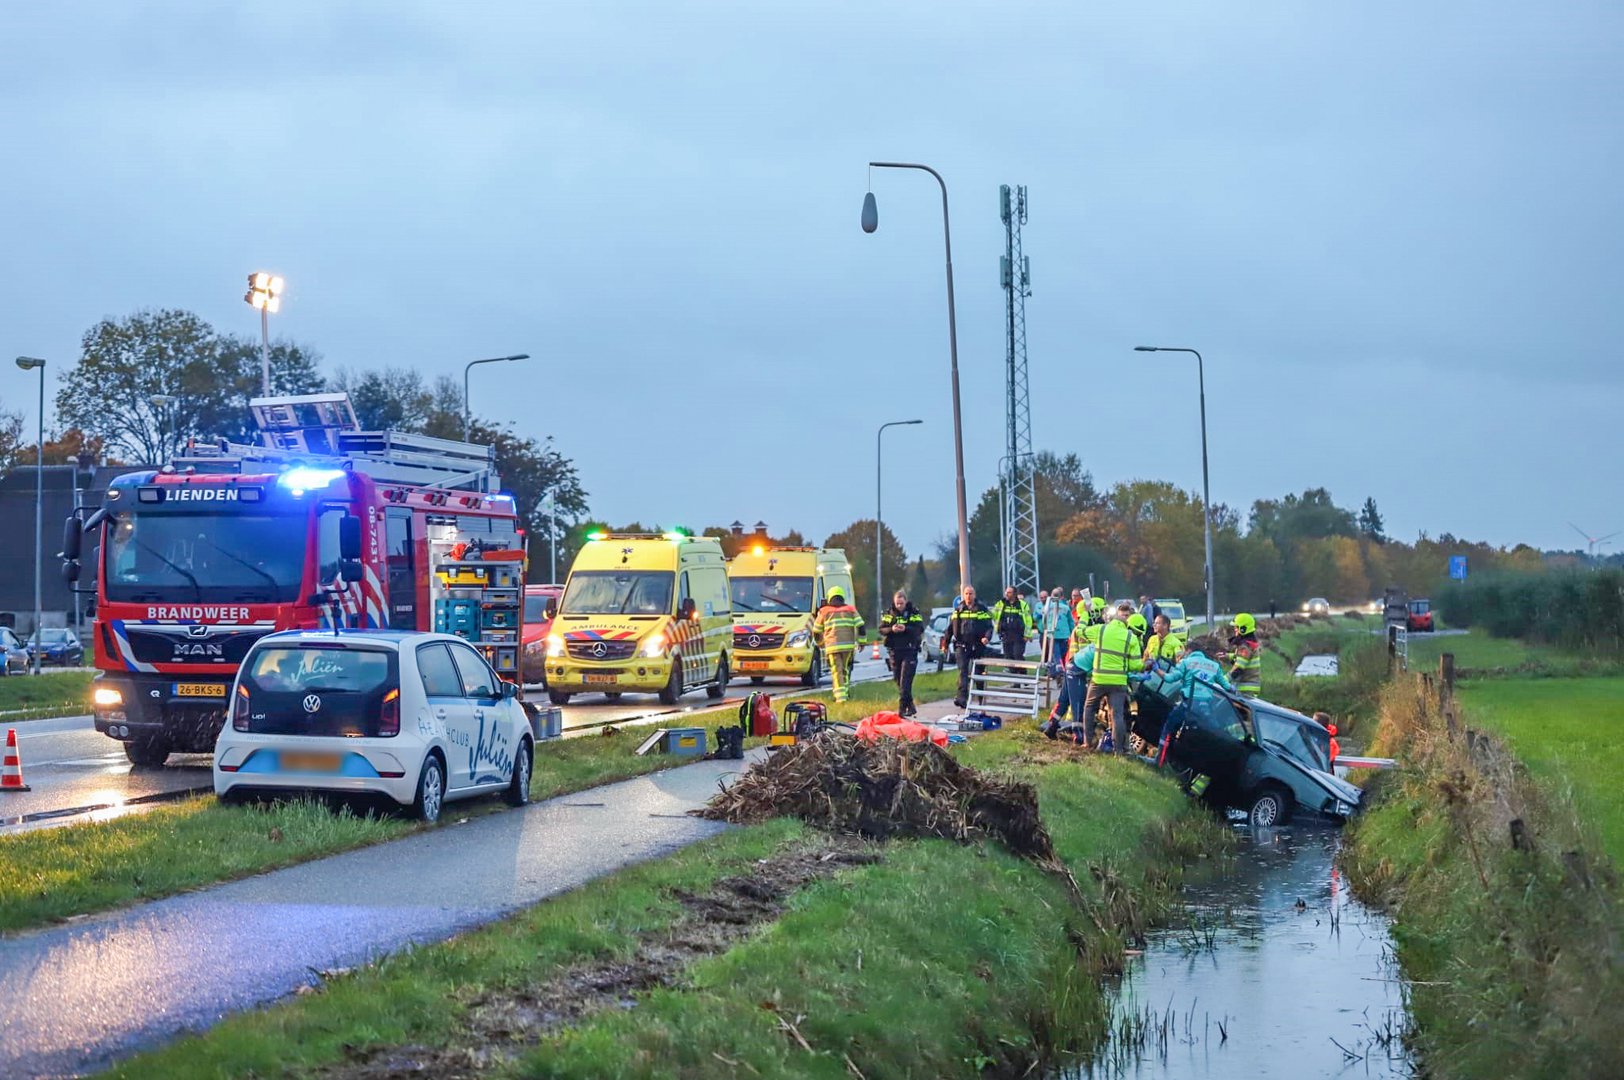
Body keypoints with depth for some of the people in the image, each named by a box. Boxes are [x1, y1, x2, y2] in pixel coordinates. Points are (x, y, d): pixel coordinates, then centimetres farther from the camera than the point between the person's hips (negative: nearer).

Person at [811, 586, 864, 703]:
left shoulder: (824, 611, 10)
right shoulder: (851, 610, 14)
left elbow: (816, 631, 16)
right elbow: (860, 626, 5)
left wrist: (820, 642, 34)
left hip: (832, 646, -2)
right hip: (848, 645, 2)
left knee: (837, 670, -3)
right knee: (845, 668, 19)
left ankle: (840, 695, -14)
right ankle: (845, 690, 18)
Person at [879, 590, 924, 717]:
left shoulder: (914, 613, 1)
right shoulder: (889, 614, 9)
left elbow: (920, 629, -7)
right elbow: (881, 630, 4)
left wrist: (906, 629, -22)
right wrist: (891, 629, -16)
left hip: (909, 650, -4)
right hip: (895, 651, 4)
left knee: (905, 680, -13)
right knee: (898, 679, 7)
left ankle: (902, 708, -17)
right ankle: (910, 706, 20)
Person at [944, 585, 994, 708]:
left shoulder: (982, 610, 5)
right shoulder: (958, 610, 10)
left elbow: (989, 626, 2)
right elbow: (950, 628, 15)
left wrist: (987, 637, -18)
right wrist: (945, 643, 13)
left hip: (977, 646, 0)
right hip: (961, 646, 0)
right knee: (963, 670, -14)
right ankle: (962, 696, -24)